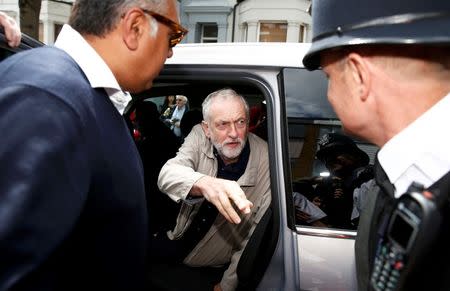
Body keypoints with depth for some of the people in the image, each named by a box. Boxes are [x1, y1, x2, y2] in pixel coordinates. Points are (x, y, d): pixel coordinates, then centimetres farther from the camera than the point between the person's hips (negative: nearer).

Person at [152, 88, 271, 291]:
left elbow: (257, 232, -16)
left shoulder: (267, 160, -20)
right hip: (176, 245, 3)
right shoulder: (199, 136, -12)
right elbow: (167, 175, -28)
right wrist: (205, 183, -50)